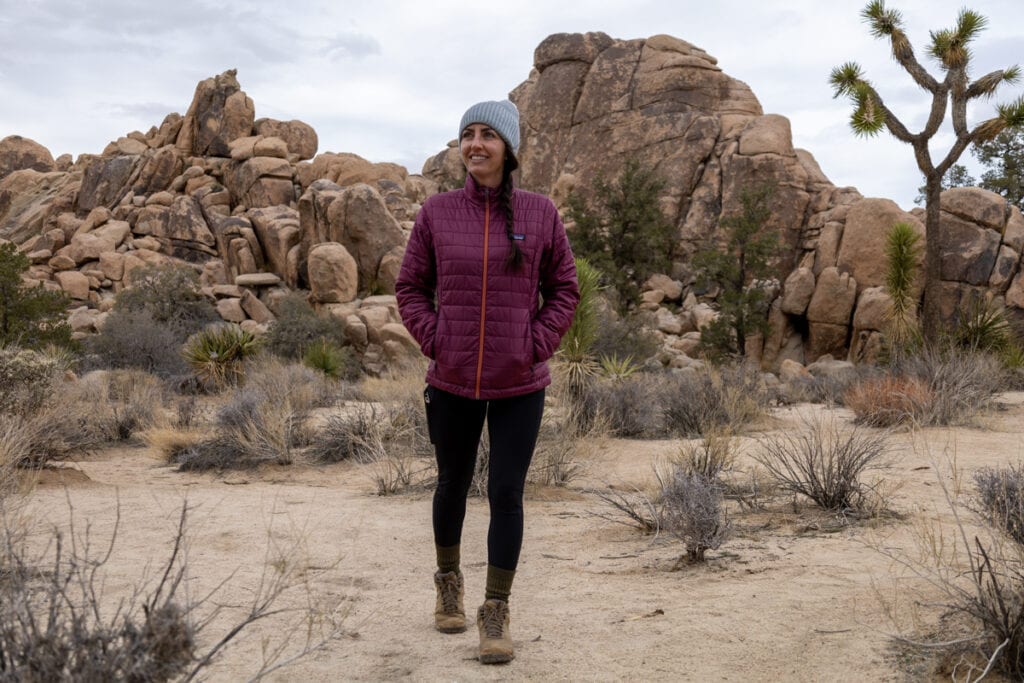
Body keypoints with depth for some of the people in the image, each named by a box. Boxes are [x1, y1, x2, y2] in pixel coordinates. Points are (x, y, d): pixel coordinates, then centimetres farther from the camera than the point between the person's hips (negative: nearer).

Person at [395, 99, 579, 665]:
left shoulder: (540, 213, -3)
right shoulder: (436, 213, -2)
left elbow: (564, 289, 4)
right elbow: (410, 287, 6)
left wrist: (536, 345, -6)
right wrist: (434, 340, -6)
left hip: (519, 387, -1)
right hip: (451, 384, 1)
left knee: (507, 495, -2)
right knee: (452, 486, 18)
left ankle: (496, 614, 11)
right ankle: (448, 581, 42)